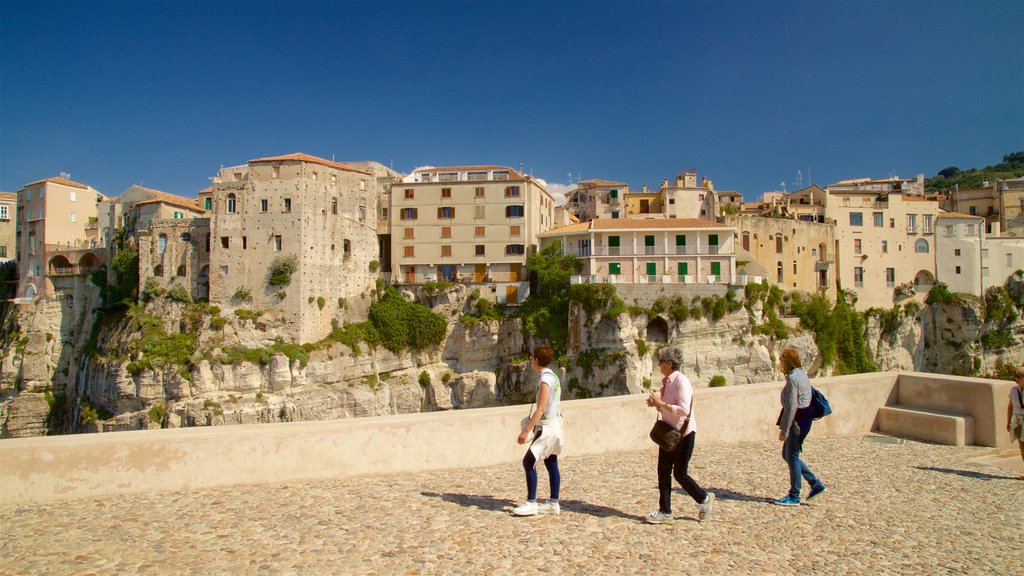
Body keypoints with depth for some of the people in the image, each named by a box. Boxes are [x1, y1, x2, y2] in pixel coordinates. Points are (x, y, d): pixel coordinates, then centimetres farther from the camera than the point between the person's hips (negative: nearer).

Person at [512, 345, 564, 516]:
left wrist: (526, 430, -22)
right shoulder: (552, 375, 12)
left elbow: (541, 409, -23)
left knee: (528, 462, -8)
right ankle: (554, 503, 17)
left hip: (548, 427, -10)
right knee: (551, 464, 12)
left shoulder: (545, 379, -18)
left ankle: (531, 503, -5)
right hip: (553, 425, 10)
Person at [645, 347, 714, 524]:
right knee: (663, 471, 8)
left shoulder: (681, 381, -19)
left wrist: (661, 403, -24)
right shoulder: (666, 382, 8)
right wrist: (655, 404, 0)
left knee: (680, 473, 0)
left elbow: (684, 410, -27)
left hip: (684, 433, -9)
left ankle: (704, 498, 24)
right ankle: (665, 512, 16)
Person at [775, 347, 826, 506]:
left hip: (797, 420, -10)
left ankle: (794, 497, 9)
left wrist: (784, 430, -18)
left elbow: (791, 406, -21)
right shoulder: (802, 374, 13)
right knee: (787, 455, 16)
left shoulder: (792, 378, -18)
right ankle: (816, 484, 19)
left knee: (792, 456, 0)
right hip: (803, 418, 10)